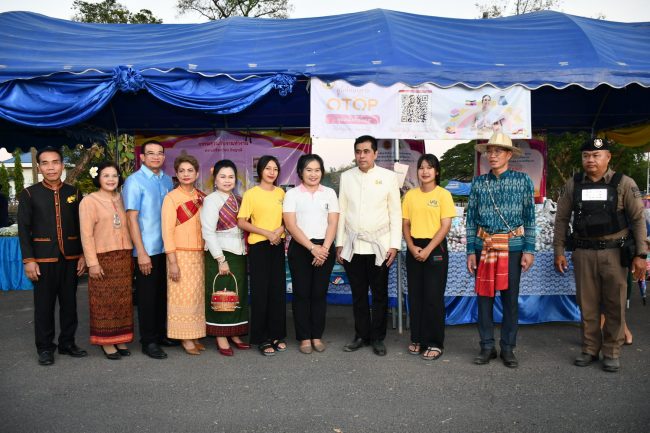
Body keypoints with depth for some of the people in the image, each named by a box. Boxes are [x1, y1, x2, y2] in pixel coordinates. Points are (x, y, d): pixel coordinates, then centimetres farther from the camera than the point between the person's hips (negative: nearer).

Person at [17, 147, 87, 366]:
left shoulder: (74, 193, 6)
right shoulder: (29, 194, 1)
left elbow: (82, 227, 8)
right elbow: (24, 229, -2)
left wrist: (83, 255, 2)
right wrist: (28, 260, -8)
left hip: (70, 257, 2)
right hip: (43, 258, -2)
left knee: (69, 302, 9)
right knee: (44, 304, 5)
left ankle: (67, 342, 23)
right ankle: (45, 348, 18)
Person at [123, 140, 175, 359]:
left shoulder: (167, 180, 8)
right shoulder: (134, 181, -8)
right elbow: (132, 218, -11)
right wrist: (141, 253, -15)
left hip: (167, 248, 5)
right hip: (147, 250, -5)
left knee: (163, 293, 14)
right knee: (147, 296, 5)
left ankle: (161, 333, 29)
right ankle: (148, 341, 16)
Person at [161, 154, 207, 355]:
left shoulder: (202, 197, 9)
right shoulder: (171, 197, -6)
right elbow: (167, 230, -10)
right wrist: (172, 261, -14)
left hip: (200, 254, 5)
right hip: (181, 254, -5)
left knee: (197, 295, 9)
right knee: (183, 296, 0)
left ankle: (194, 335, 20)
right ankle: (184, 338, 11)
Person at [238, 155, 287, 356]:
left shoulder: (281, 193, 7)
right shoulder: (251, 194, -5)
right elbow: (242, 222, -8)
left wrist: (280, 230, -9)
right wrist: (267, 233, -15)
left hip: (278, 245, 4)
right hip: (258, 246, -4)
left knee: (278, 289, 7)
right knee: (260, 291, 1)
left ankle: (277, 334, 20)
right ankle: (262, 338, 11)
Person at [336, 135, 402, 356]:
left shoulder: (388, 177, -1)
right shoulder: (346, 177, 6)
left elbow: (395, 213, -1)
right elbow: (341, 211, 7)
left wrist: (394, 245, -6)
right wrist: (339, 244, 5)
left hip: (379, 245, -2)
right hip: (352, 246, 2)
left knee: (379, 294, 6)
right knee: (358, 294, 10)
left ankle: (378, 338, 18)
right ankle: (361, 335, 23)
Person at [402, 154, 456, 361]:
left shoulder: (443, 194, -4)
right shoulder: (410, 195, 7)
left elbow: (445, 226, -9)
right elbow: (405, 224, 7)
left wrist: (427, 250, -15)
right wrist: (412, 247, -8)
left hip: (435, 248, -4)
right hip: (414, 249, 4)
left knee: (434, 296, -1)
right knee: (415, 295, 8)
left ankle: (435, 343, 9)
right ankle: (417, 339, 20)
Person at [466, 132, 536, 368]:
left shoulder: (522, 180, 1)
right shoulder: (478, 182, 5)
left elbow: (530, 217, 1)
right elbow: (471, 218, 6)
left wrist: (529, 249, -4)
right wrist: (471, 251, 2)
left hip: (513, 246, -1)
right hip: (484, 246, 2)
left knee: (510, 299, 5)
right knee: (484, 296, 5)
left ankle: (508, 348, 19)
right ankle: (487, 346, 18)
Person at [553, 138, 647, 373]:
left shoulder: (623, 183, -3)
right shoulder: (573, 184, 4)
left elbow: (638, 219, -3)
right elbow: (561, 218, 8)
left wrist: (640, 254, -7)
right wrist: (559, 251, 5)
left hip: (614, 252, -2)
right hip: (583, 253, 2)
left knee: (614, 305, 4)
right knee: (587, 304, 9)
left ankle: (612, 352, 17)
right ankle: (590, 349, 22)